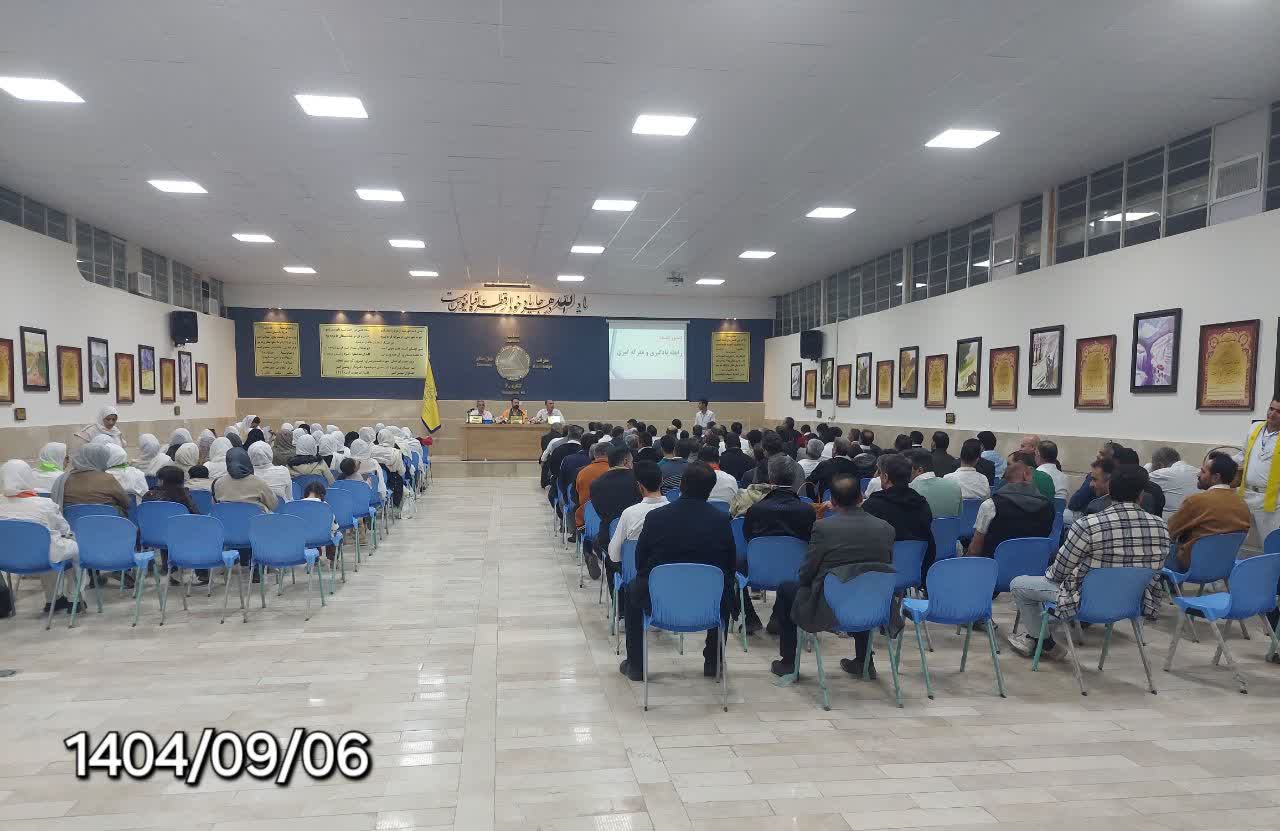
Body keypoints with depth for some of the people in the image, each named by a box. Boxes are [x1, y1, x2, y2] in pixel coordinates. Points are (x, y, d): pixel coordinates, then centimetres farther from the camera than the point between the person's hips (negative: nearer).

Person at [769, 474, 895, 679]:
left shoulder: (824, 527, -15)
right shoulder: (886, 528, -4)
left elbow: (805, 575, -7)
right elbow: (886, 567, 9)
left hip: (829, 611, -4)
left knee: (786, 589, 21)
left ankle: (788, 662, 28)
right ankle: (864, 661, 41)